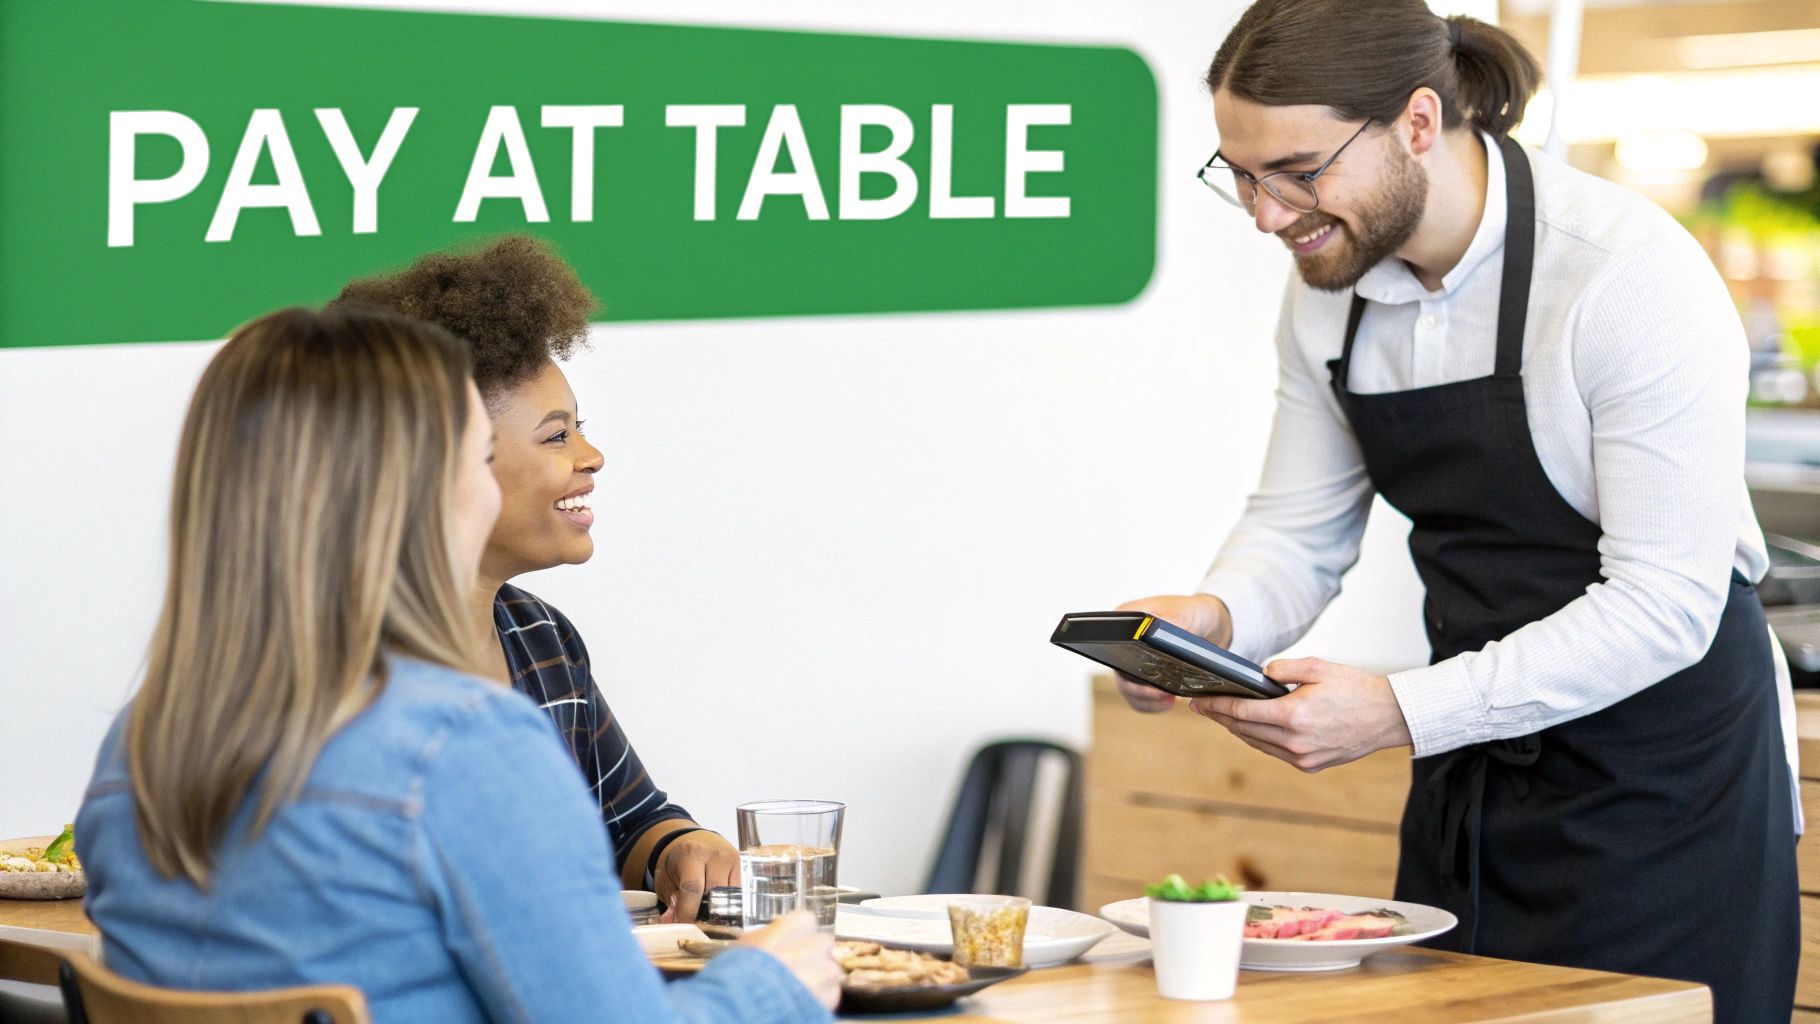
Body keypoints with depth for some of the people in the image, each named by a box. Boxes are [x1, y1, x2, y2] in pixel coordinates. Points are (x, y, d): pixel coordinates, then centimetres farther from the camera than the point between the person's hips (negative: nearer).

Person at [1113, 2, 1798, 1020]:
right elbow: (1299, 531, 8)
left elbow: (1663, 606, -24)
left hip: (1668, 787, -6)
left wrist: (1400, 712, -30)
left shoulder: (1631, 276, -23)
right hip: (1473, 772, 6)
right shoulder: (1329, 284, -1)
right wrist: (1214, 617, -16)